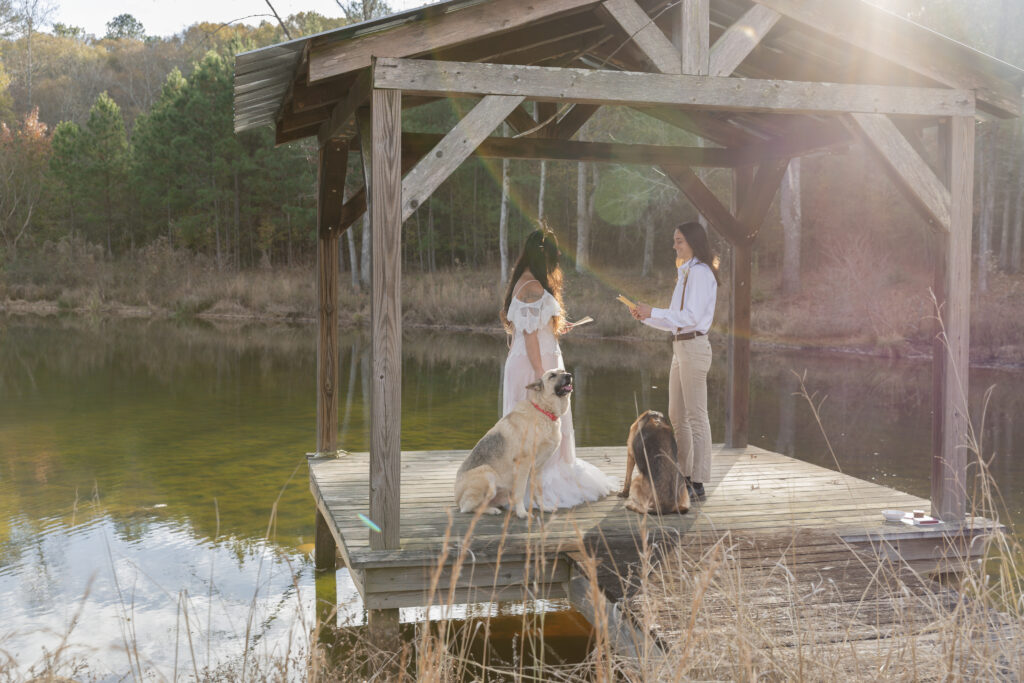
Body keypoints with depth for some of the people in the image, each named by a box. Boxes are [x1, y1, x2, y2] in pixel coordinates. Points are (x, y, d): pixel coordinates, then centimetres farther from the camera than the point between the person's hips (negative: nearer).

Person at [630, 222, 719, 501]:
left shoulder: (700, 272, -11)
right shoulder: (685, 273, 19)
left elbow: (690, 316, -19)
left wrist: (653, 312, -16)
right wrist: (646, 317, 8)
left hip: (694, 347, -10)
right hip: (680, 347, 10)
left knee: (696, 416, -7)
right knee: (676, 416, 14)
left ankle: (698, 484, -3)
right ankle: (685, 476, 23)